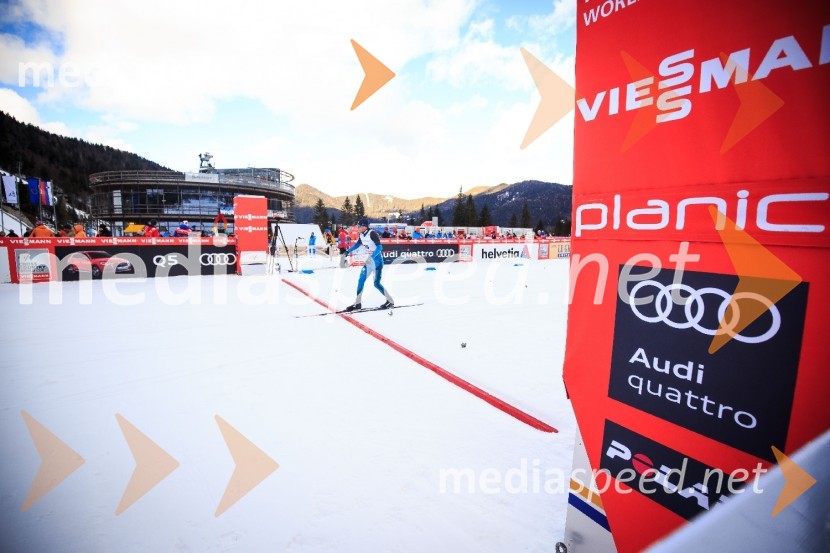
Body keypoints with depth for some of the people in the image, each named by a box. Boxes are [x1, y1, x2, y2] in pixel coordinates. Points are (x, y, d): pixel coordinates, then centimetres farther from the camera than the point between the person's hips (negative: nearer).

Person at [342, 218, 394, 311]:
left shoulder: (372, 233, -19)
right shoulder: (362, 234, 4)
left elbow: (379, 247, -25)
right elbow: (358, 244, 23)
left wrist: (371, 257, -36)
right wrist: (348, 251, 18)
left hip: (377, 260, -8)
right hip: (370, 260, 8)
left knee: (376, 283, -7)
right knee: (361, 280, 4)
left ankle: (390, 301, 9)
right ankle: (357, 303, 13)